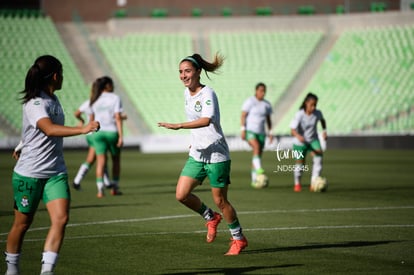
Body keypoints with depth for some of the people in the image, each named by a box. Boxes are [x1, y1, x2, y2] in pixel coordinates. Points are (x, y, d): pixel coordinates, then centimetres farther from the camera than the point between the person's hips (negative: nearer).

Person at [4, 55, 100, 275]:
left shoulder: (53, 100, 8)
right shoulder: (35, 103, -18)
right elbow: (50, 129, -36)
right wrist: (82, 129, -45)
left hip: (55, 172, 7)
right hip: (29, 174, -7)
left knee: (61, 219, -12)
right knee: (22, 223, 8)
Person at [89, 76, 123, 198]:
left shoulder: (94, 100, 9)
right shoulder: (115, 98, -4)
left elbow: (91, 118, 11)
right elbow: (118, 118, -10)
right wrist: (121, 136, -12)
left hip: (98, 132, 3)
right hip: (112, 132, -3)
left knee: (100, 161, -2)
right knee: (116, 159, 16)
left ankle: (100, 189, -16)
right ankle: (115, 187, 19)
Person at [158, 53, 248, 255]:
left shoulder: (207, 94, -17)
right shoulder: (187, 93, 7)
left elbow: (206, 120, -35)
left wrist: (178, 126, -42)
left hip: (217, 155, -7)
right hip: (197, 155, 7)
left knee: (220, 200, 0)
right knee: (181, 195, -3)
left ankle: (238, 239, 19)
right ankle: (211, 218, 23)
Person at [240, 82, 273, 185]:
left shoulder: (267, 104, 11)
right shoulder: (249, 101, -4)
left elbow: (268, 119, 19)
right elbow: (243, 116, -6)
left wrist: (270, 132, 13)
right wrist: (243, 130, -13)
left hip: (261, 132, 5)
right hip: (250, 131, -5)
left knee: (259, 155, 2)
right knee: (256, 146, -31)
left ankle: (254, 179, 6)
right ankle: (258, 169, -42)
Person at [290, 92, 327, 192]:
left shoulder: (317, 113, -13)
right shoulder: (299, 115, -25)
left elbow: (322, 120, 12)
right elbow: (292, 130, -30)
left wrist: (324, 131, -1)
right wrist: (298, 136, -51)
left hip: (313, 140, 2)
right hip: (300, 142, -2)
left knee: (319, 154, -25)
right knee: (300, 164, 6)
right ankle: (297, 184, 37)